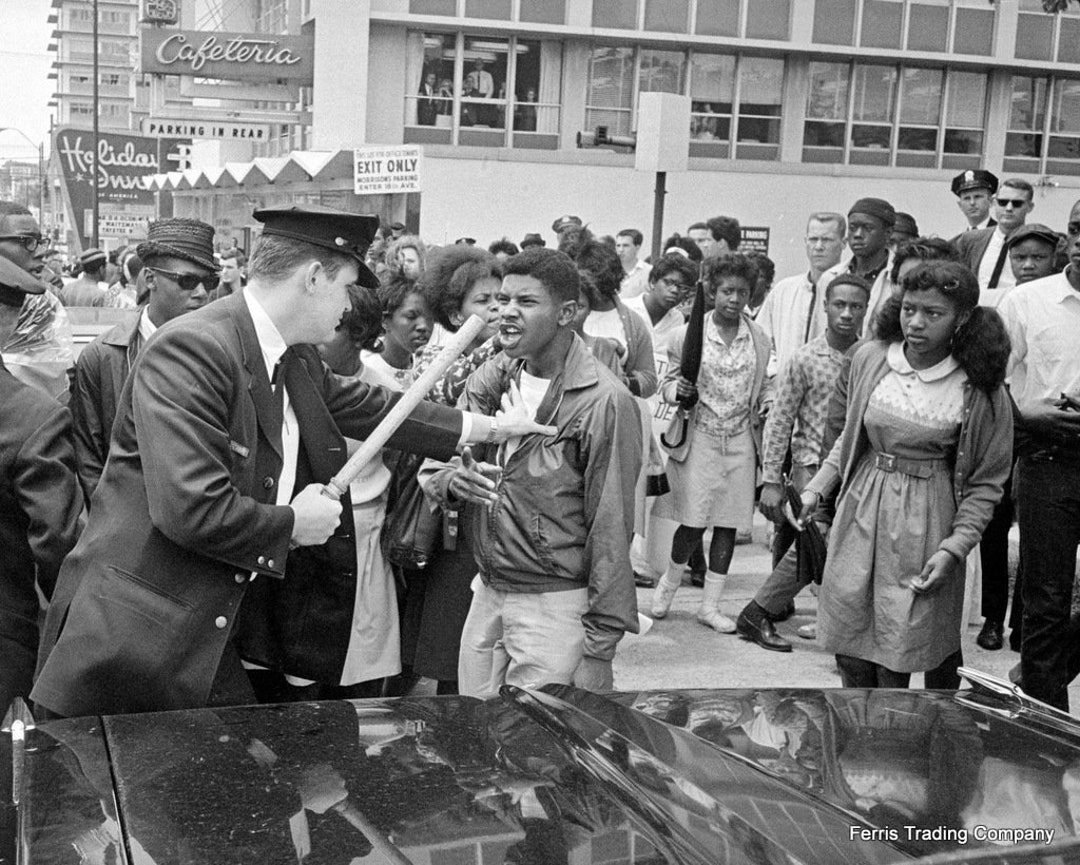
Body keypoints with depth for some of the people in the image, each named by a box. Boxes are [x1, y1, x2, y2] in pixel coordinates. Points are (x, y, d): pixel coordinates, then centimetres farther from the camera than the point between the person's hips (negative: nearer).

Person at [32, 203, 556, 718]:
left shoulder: (298, 364, 7)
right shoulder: (192, 349, -21)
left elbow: (373, 407, 25)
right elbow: (191, 509, -27)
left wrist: (489, 428, 29)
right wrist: (293, 522, -12)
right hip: (130, 637, -8)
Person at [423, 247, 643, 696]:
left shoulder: (605, 402, -15)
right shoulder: (492, 378, 4)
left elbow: (611, 529, -14)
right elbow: (434, 473, 6)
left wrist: (598, 646, -12)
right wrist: (451, 481, -19)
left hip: (555, 608, -6)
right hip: (486, 595, 6)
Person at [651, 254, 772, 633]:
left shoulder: (759, 339, 6)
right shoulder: (689, 334, -4)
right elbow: (668, 381, 3)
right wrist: (678, 392, -17)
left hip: (741, 441, 3)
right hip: (699, 439, -3)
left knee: (729, 523, 6)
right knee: (694, 522, -5)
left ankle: (710, 605, 16)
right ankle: (670, 581, 23)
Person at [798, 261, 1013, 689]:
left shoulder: (980, 390, -11)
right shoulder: (870, 358, -2)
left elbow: (985, 483, -5)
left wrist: (953, 548, -13)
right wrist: (816, 488, 6)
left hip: (925, 524, -3)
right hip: (860, 513, 3)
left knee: (896, 661, 1)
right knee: (850, 653, 8)